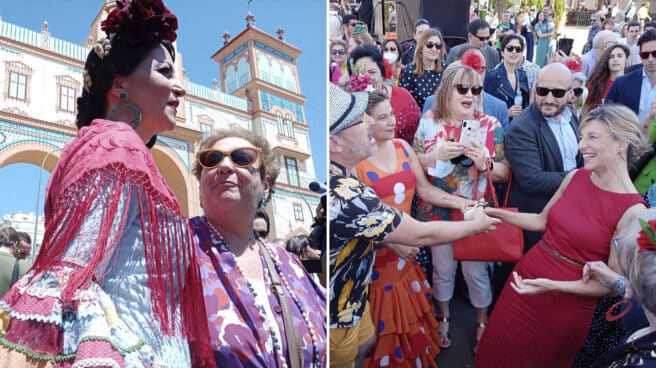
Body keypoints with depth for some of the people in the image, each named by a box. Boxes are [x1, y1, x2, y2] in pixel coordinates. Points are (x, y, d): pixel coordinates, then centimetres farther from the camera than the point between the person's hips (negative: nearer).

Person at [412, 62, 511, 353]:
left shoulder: (491, 126, -7)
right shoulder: (429, 123, -5)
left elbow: (506, 173, -4)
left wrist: (486, 164, -24)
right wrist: (438, 154, -21)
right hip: (438, 212, 1)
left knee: (475, 271, 12)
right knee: (443, 269, 17)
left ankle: (482, 324, 36)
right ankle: (444, 318, 41)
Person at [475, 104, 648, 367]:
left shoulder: (633, 212, -20)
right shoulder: (575, 177, -3)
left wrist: (553, 285, -27)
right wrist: (493, 212, 2)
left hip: (567, 304, -5)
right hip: (525, 280, 5)